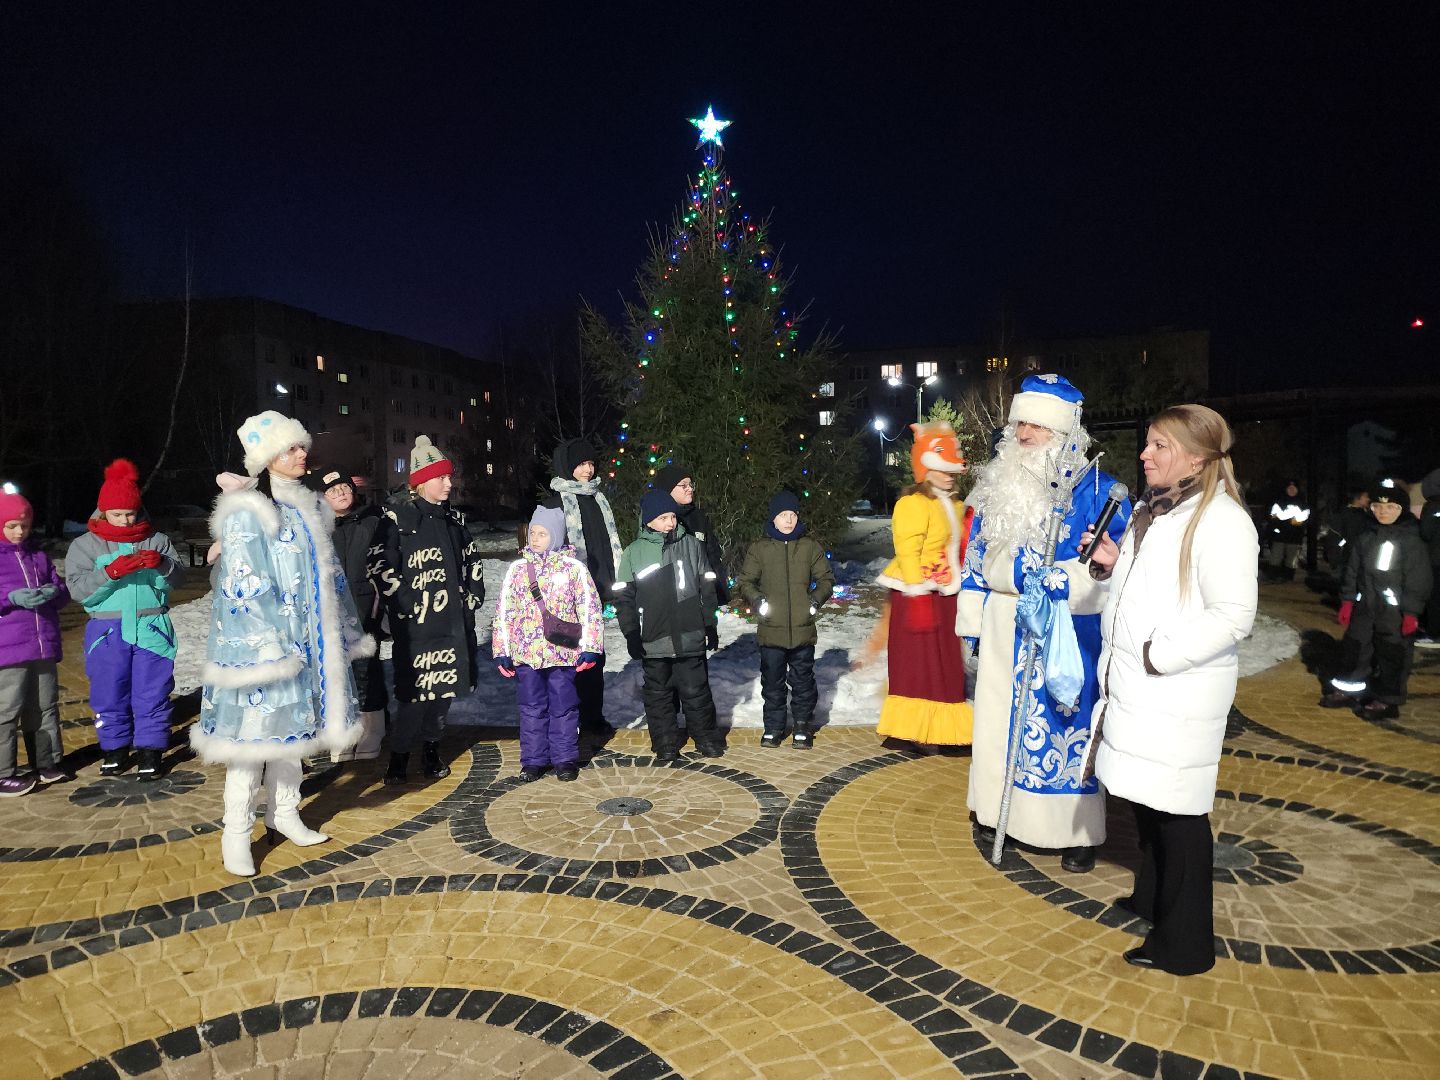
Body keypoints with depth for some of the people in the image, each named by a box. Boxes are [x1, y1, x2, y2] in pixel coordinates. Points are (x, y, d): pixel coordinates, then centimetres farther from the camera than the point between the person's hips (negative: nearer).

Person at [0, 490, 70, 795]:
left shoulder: (38, 555, 14)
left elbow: (63, 591, 13)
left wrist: (53, 593, -8)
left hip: (45, 646, 5)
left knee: (45, 707, 13)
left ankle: (47, 763, 23)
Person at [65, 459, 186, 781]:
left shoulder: (157, 540, 8)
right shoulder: (85, 545, 5)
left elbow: (178, 577, 1)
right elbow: (78, 588, -6)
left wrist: (162, 564, -19)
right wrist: (112, 572, -21)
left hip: (152, 630, 0)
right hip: (107, 633, 0)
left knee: (152, 694, 2)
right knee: (109, 695, 9)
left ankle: (150, 751, 12)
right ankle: (114, 748, 25)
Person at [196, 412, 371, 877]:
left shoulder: (306, 507, 13)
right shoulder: (245, 513, -11)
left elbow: (329, 574, 18)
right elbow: (246, 585, -17)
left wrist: (346, 631, 17)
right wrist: (270, 643, -22)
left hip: (305, 640, 7)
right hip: (258, 642, -7)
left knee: (292, 726, 14)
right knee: (254, 730, -3)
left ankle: (283, 815, 27)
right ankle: (236, 833, 9)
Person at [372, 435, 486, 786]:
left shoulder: (454, 518, 12)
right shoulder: (397, 518, -6)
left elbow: (473, 558, 21)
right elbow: (381, 567, -11)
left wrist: (473, 595, 11)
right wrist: (406, 606, -14)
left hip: (454, 621, 6)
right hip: (415, 622, -6)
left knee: (443, 687, 11)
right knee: (415, 691, -5)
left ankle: (431, 749, 28)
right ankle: (399, 756, 12)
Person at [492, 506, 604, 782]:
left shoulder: (574, 568, -1)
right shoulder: (517, 569, 5)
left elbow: (590, 609, -3)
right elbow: (504, 612, 6)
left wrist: (590, 647, -7)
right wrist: (501, 650, 2)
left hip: (563, 652, -2)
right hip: (526, 654, 2)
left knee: (563, 707, 7)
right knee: (531, 708, 9)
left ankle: (565, 759, 18)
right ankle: (533, 760, 20)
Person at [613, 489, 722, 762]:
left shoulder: (691, 545, 4)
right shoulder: (634, 552, 1)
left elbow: (707, 588, 8)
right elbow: (623, 597, 2)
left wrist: (710, 625, 6)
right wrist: (631, 635, -3)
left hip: (690, 637, 0)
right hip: (652, 641, 0)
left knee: (696, 692, 7)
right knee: (658, 694, 9)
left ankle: (705, 737, 23)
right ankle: (665, 744, 21)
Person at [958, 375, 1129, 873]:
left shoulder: (1095, 490, -9)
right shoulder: (998, 484, 8)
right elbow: (978, 556, 13)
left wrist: (1057, 582, -28)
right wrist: (972, 618, 11)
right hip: (1003, 629, 5)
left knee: (1067, 724, 2)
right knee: (998, 717, 13)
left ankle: (1079, 833, 19)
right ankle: (998, 811, 31)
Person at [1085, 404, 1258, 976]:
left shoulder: (1222, 521, -15)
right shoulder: (1150, 509, 12)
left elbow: (1232, 617, -20)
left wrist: (1157, 654, -22)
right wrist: (1111, 563, 3)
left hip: (1179, 693, -8)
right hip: (1132, 686, 9)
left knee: (1177, 811, 1)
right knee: (1146, 799, 20)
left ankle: (1184, 943, 15)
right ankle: (1150, 898, 39)